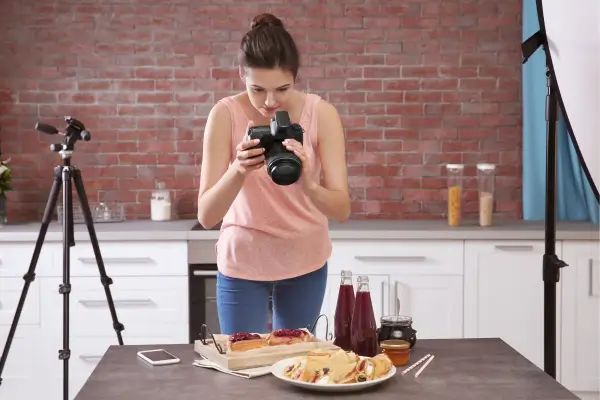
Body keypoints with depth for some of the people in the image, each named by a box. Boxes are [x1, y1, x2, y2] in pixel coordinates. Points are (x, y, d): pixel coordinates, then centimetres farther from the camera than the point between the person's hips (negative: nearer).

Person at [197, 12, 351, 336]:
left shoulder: (321, 114, -16)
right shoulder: (226, 115, -19)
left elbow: (342, 210, -21)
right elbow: (206, 217, -23)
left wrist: (308, 183, -41)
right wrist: (238, 170, -41)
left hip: (305, 261, 2)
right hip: (242, 262, -1)